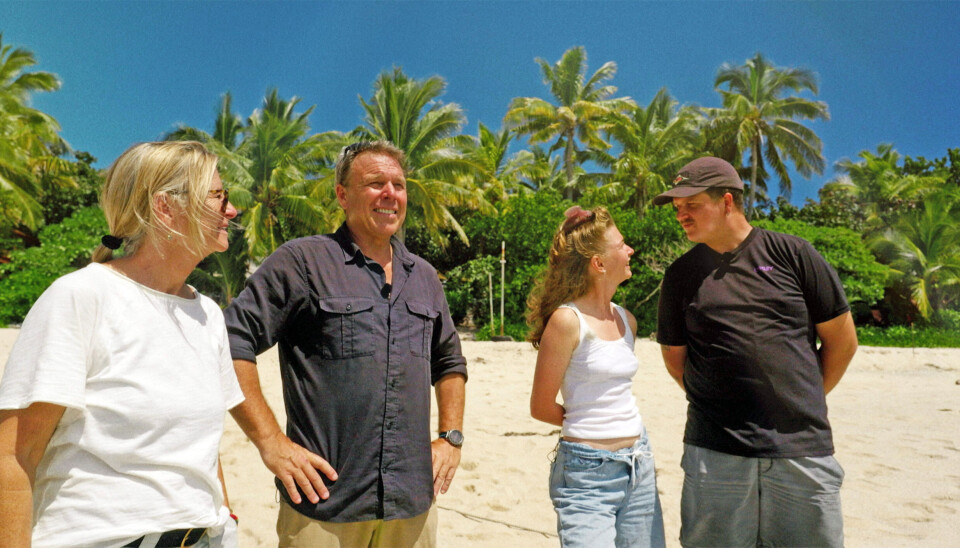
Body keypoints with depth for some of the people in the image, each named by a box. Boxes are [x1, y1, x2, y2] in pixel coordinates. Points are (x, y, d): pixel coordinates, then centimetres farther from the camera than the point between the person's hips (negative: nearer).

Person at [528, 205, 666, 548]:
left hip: (639, 464, 7)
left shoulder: (626, 321, 8)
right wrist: (587, 425, 5)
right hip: (587, 471, -7)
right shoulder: (566, 320, -14)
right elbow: (541, 407, -8)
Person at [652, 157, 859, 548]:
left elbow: (842, 340, 8)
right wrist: (715, 405, 7)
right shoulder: (681, 275, 5)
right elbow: (674, 357, 14)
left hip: (804, 448, 0)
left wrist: (803, 403, 10)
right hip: (715, 453, 1)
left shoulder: (792, 254, 2)